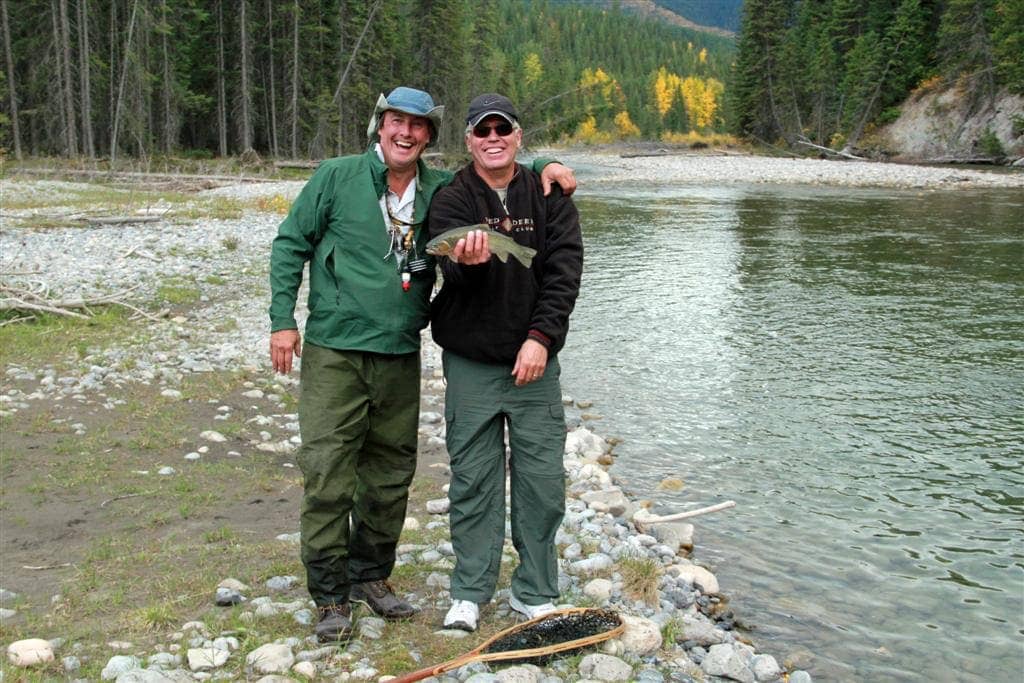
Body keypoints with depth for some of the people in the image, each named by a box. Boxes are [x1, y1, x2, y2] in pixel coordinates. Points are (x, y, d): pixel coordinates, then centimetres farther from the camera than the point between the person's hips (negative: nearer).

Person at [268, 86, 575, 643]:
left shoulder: (441, 190, 7)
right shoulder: (337, 177, -1)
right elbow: (291, 243, 4)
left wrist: (546, 167, 0)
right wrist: (283, 318, -3)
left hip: (400, 357, 4)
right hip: (334, 353, -4)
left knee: (391, 475, 12)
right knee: (327, 475, -5)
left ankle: (370, 575, 30)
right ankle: (330, 596, 9)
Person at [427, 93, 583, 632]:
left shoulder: (549, 196, 3)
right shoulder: (451, 200, -2)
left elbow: (565, 270, -4)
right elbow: (456, 274, -17)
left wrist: (540, 337, -15)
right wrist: (469, 262, -41)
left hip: (534, 357, 1)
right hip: (471, 363, -1)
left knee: (542, 480, 3)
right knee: (473, 481, 5)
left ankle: (534, 593, 19)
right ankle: (469, 593, 19)